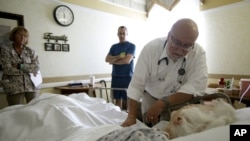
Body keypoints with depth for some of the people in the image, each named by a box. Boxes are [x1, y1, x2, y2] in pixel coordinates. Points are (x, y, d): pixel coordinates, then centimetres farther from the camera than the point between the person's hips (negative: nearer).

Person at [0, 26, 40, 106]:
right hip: (14, 87, -2)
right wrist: (29, 70, -8)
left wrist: (20, 66, -13)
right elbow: (7, 69, -9)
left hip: (32, 86, 2)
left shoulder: (30, 51, 8)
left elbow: (36, 67, -3)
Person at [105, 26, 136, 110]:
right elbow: (107, 59, 3)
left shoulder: (131, 46, -2)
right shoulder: (114, 47, 13)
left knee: (126, 100, 1)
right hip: (115, 77, 4)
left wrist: (113, 61, -1)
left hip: (127, 77, -4)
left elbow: (127, 60, -14)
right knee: (117, 99, 10)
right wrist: (119, 57, -13)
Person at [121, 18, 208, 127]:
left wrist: (164, 103, -37)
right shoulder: (151, 48, -22)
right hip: (151, 98, 0)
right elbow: (136, 84, -22)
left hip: (180, 103, 1)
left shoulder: (198, 53, -20)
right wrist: (131, 117, -26)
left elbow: (196, 87, -28)